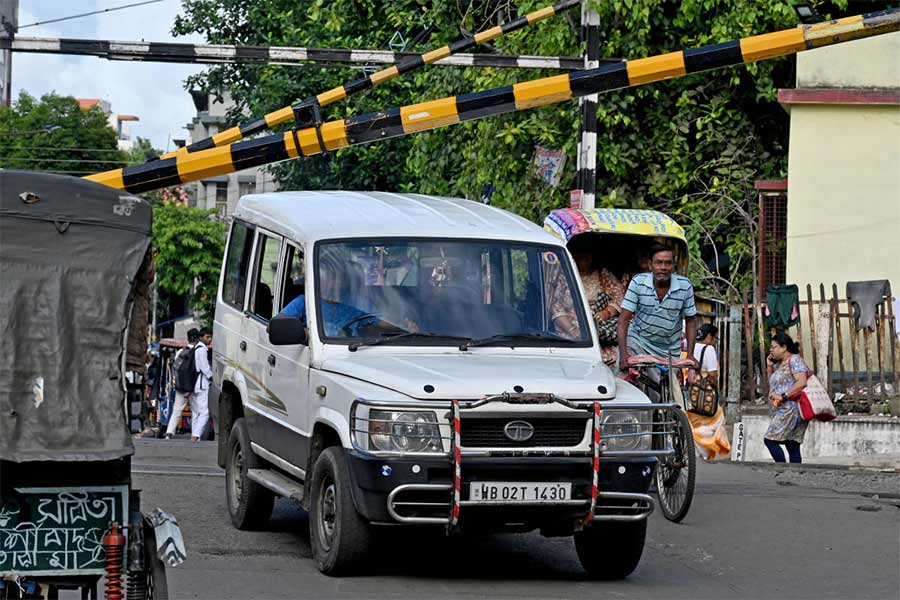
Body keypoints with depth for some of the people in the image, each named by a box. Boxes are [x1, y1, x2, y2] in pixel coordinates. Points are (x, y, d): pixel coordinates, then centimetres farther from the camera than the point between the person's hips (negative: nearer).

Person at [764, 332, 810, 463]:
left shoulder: (794, 360, -7)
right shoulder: (779, 364, 21)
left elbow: (802, 382, -19)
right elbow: (772, 384, 28)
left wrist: (783, 396, -21)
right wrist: (769, 367, 16)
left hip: (791, 409, -10)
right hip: (783, 411, 10)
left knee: (770, 440, -14)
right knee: (793, 447, 3)